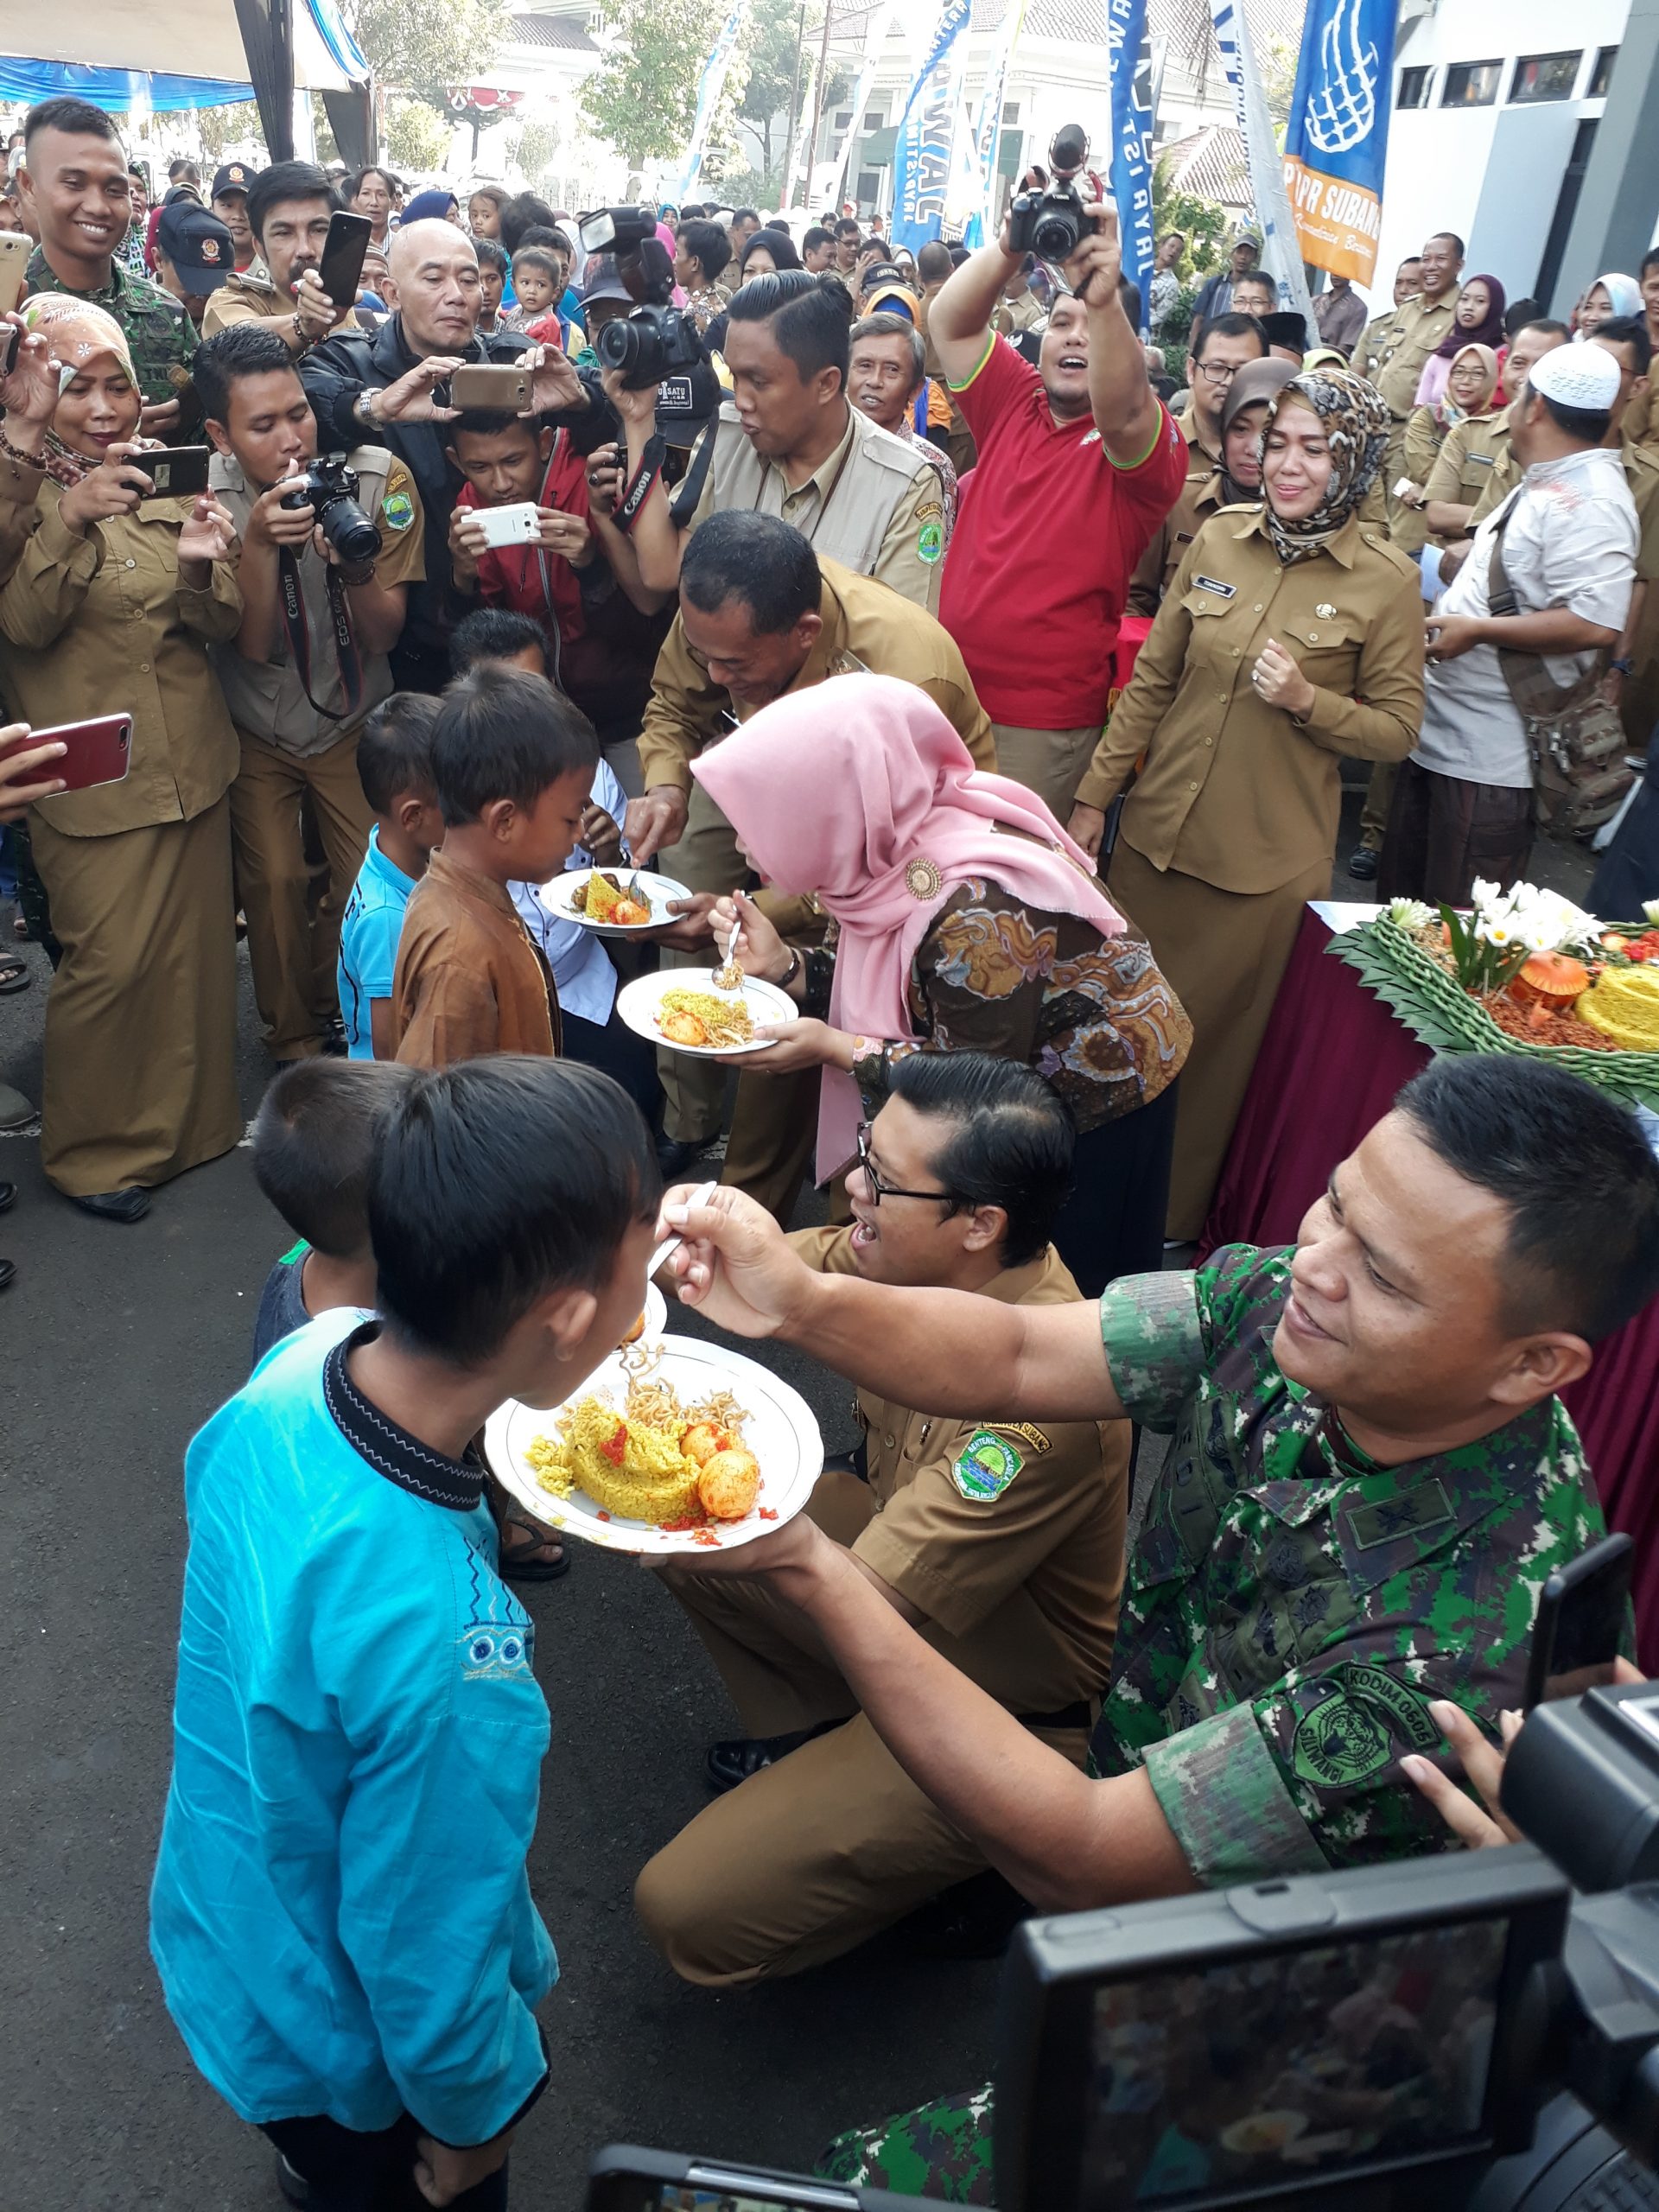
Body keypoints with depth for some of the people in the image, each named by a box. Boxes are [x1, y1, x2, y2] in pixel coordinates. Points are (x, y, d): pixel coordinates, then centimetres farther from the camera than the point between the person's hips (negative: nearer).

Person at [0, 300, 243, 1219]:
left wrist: (201, 566, -16)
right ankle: (91, 1149, 15)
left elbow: (221, 626, 6)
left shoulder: (169, 480, 10)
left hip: (193, 764, 5)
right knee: (109, 962, -5)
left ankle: (190, 1124, 30)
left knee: (195, 952, 11)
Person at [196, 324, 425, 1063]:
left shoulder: (379, 477, -17)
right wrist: (260, 543, -37)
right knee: (275, 879, -6)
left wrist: (358, 571, -38)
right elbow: (254, 645, -22)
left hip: (353, 722, 0)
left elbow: (382, 638, -16)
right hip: (256, 731, 0)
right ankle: (293, 1039, 17)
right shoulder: (211, 498, -17)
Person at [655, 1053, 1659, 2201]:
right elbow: (1014, 1360, -13)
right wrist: (802, 1302, -32)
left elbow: (1077, 1858, -32)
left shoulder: (1482, 1633, -37)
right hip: (1132, 1767, 6)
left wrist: (808, 1566, -36)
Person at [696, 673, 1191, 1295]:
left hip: (1098, 1103, -7)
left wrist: (832, 1049, -26)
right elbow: (887, 993, -2)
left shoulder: (975, 913, -38)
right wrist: (781, 963, -16)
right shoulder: (891, 851, -14)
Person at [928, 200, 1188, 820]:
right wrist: (1011, 244, -17)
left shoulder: (1143, 438, -5)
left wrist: (1104, 300, -43)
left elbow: (1121, 412, -28)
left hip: (1044, 727, -5)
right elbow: (949, 322, 0)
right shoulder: (1013, 402, 9)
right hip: (946, 697, 5)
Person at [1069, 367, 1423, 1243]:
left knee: (1216, 1043, 10)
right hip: (1157, 831, 4)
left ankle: (1171, 1221, 29)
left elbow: (1397, 727, -2)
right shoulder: (1217, 539, 2)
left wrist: (1307, 700, -19)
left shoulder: (1387, 580, -7)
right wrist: (1095, 795, 5)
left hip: (1267, 860, -3)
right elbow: (1152, 680, 7)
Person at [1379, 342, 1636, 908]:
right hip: (1438, 734, 10)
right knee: (1401, 899, 19)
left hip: (1490, 760, -10)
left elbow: (1595, 623, -30)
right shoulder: (1547, 486, 15)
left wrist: (1476, 630, -23)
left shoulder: (1587, 501, -18)